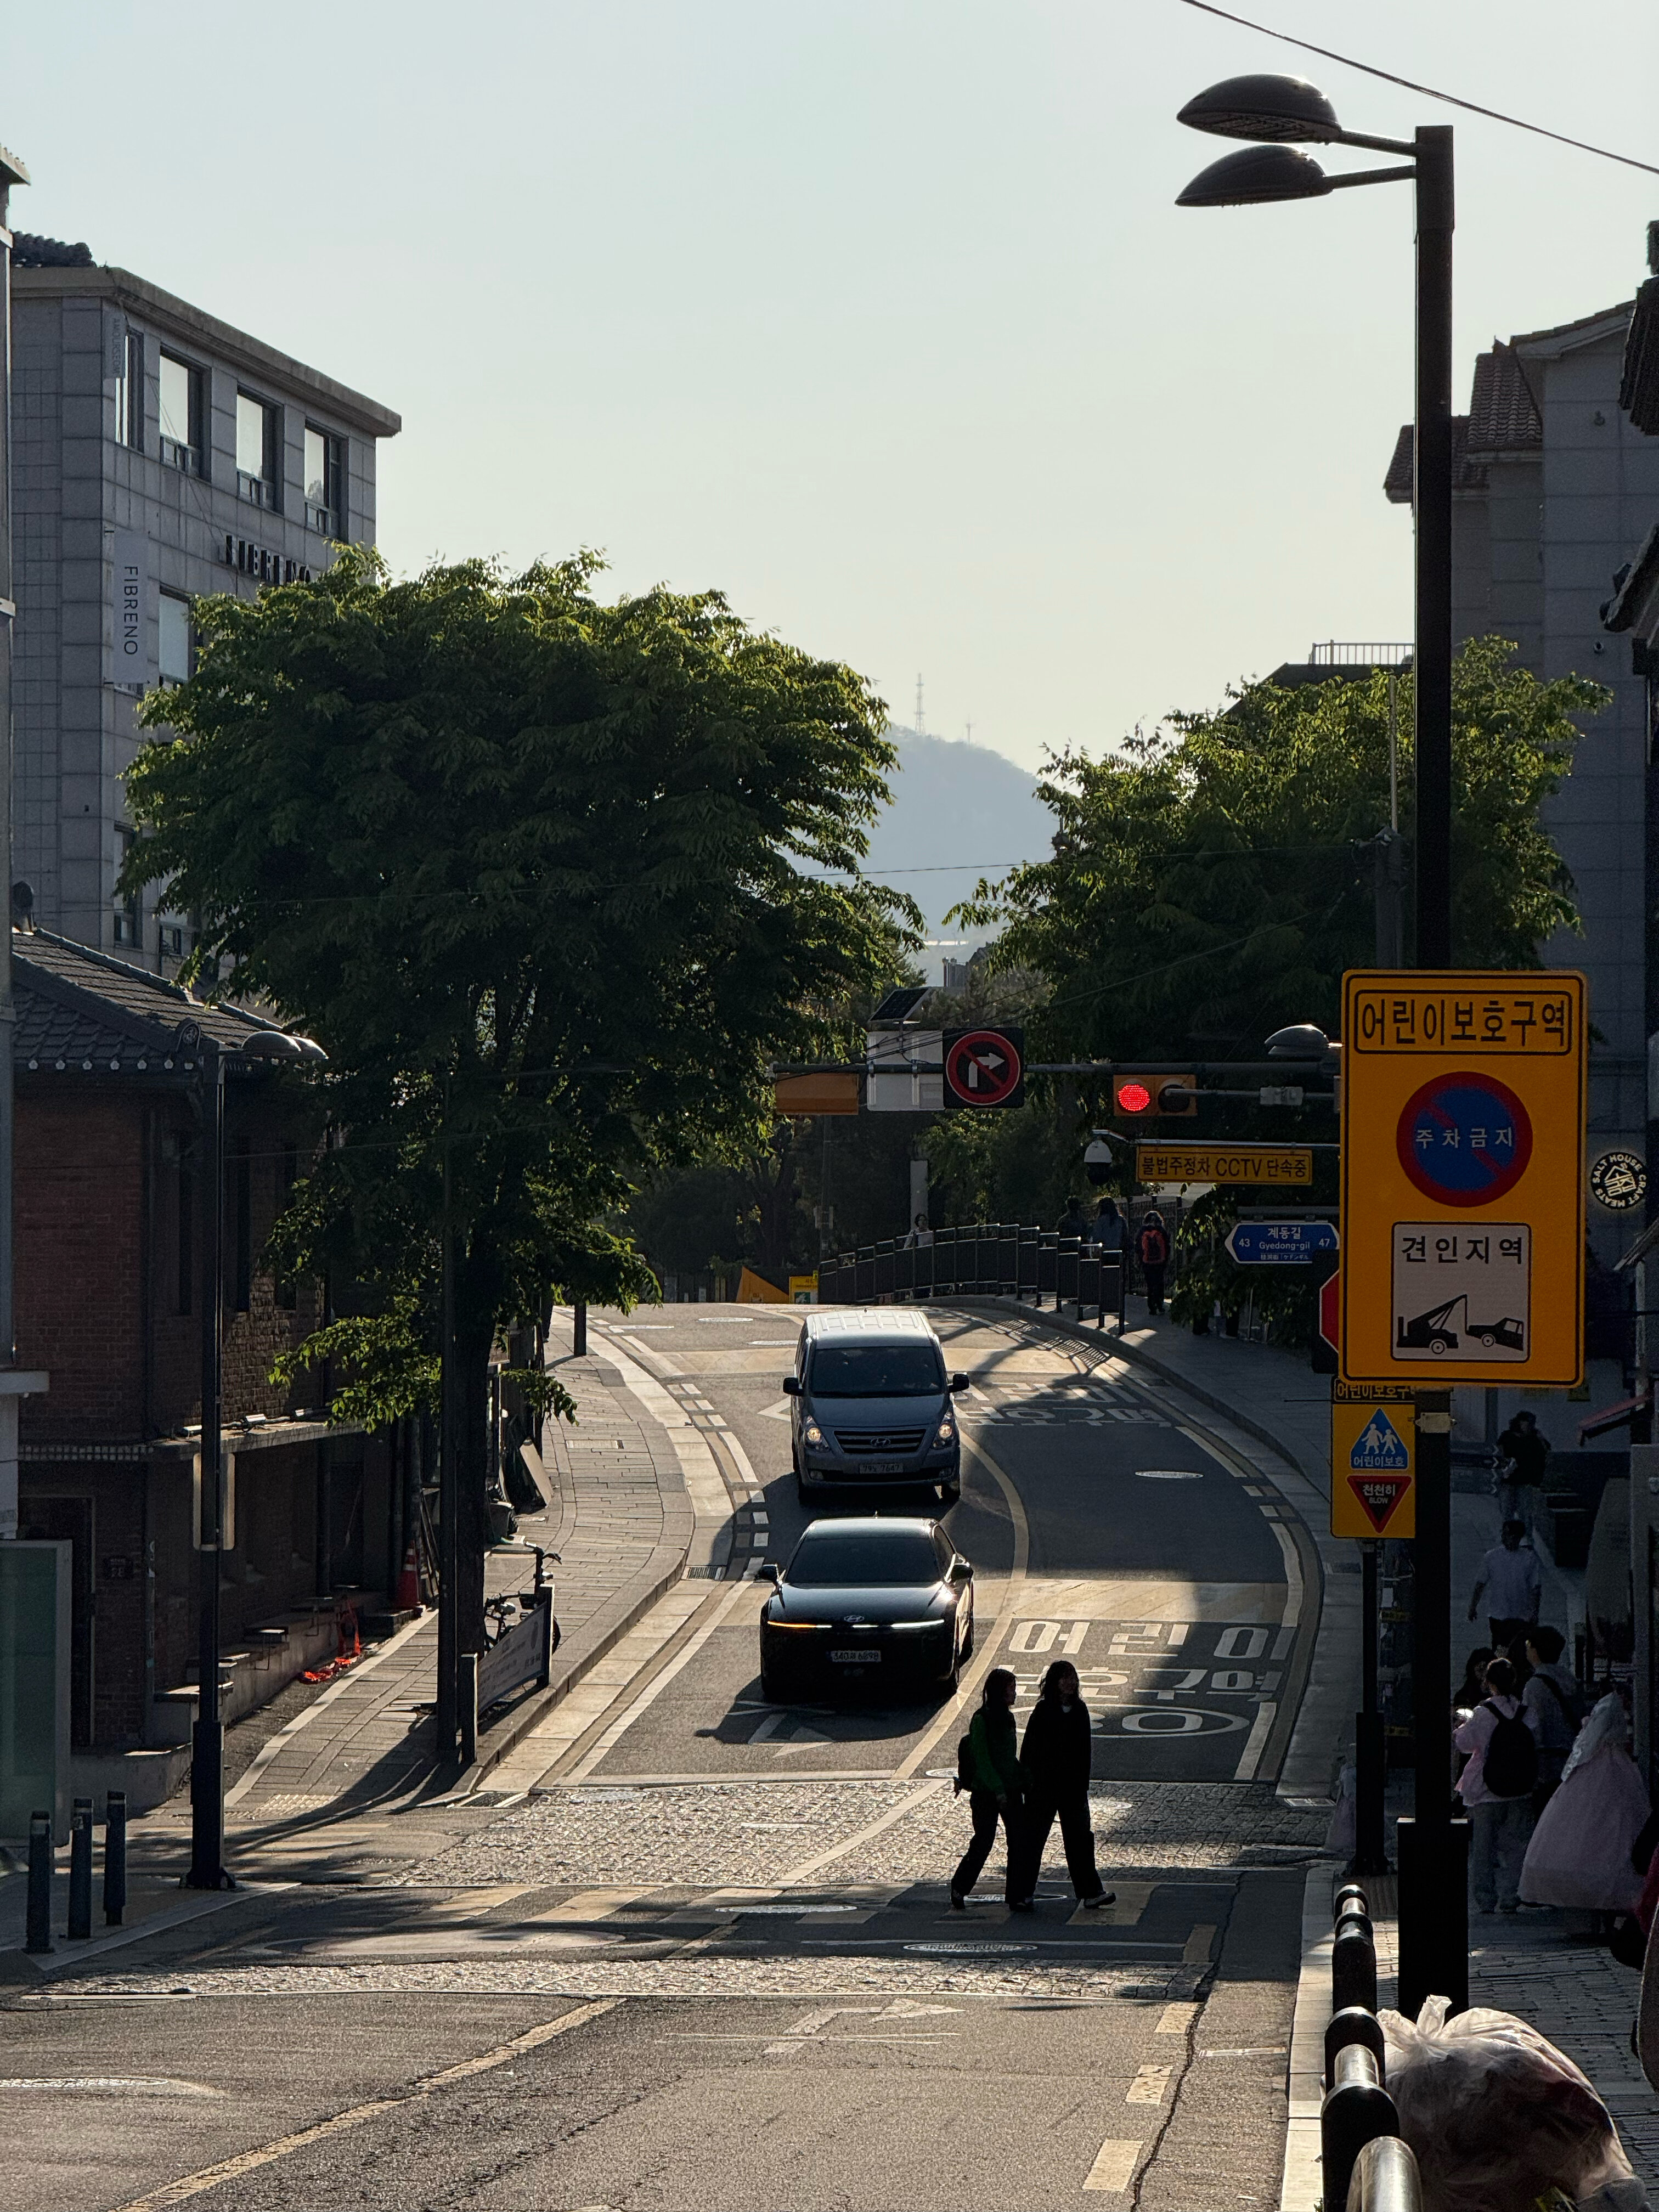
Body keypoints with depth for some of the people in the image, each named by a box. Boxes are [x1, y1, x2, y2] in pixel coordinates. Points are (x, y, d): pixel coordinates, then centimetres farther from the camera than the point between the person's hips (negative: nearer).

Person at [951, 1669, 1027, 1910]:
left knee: (1018, 1840, -1)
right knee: (984, 1842, -1)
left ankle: (1017, 1894, 3)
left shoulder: (1008, 1718, 12)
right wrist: (998, 1789, -19)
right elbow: (981, 1759, -15)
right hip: (986, 1791, -7)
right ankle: (959, 1887, 18)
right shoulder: (981, 1720, -10)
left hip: (1010, 1789, 7)